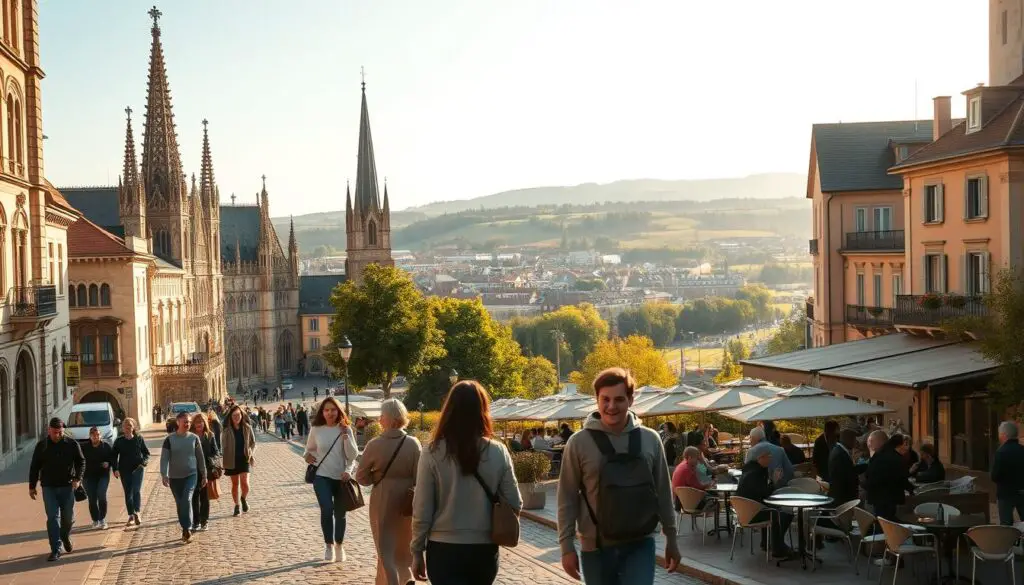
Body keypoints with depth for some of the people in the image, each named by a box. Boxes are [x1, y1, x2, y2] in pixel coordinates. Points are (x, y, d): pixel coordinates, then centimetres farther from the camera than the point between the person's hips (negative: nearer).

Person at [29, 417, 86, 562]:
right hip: (49, 488, 0)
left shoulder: (72, 444, 0)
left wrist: (78, 478, -12)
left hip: (67, 487, 0)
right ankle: (55, 550, -7)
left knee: (68, 517, 8)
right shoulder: (41, 446, 2)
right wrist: (32, 486, 6)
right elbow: (34, 467, 8)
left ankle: (65, 537, 40)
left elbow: (81, 462, 2)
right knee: (52, 518, -7)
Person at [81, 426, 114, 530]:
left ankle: (102, 519, -7)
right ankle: (95, 520, 17)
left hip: (103, 475, -1)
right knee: (92, 499, 2)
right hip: (89, 476, 1)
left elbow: (113, 457, 9)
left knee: (101, 495, -18)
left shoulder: (106, 446, 4)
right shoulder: (85, 448, 2)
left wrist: (108, 463, -11)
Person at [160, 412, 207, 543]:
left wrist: (204, 475, 10)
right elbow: (164, 458, -7)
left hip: (191, 475, -1)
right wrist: (164, 475, -18)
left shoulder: (194, 438, 0)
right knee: (179, 504, 8)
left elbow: (200, 457, 7)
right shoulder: (170, 439, -4)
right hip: (175, 477, 1)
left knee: (187, 500, -19)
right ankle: (185, 530, 21)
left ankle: (187, 529, -15)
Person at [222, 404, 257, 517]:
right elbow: (223, 446, -2)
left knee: (245, 483, -12)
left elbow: (253, 443, 7)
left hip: (244, 459, 0)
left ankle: (243, 498, 20)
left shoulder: (247, 428, -2)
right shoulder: (227, 430, -5)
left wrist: (251, 453, -10)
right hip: (232, 460, 0)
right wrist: (224, 463, -7)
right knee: (235, 484, 9)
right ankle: (237, 506, 25)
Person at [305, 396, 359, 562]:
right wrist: (308, 456, -5)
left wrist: (345, 436, -16)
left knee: (340, 513, 9)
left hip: (342, 477, 1)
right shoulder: (316, 430, 0)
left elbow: (353, 455, -6)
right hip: (322, 477, -1)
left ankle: (339, 546, 29)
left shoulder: (345, 429, -2)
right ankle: (329, 545, 4)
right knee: (327, 510, -16)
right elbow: (309, 449, 17)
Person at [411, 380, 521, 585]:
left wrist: (417, 552, 5)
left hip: (444, 549, -3)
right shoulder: (498, 452, -5)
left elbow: (422, 510, -6)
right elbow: (514, 504, 1)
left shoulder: (433, 453, -9)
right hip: (484, 550, 3)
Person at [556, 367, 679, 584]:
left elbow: (663, 491, 7)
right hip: (596, 548, -1)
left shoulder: (650, 439, 0)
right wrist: (566, 545, -6)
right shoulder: (579, 443, -6)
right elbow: (567, 498, -3)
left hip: (640, 544, 1)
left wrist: (671, 537, 9)